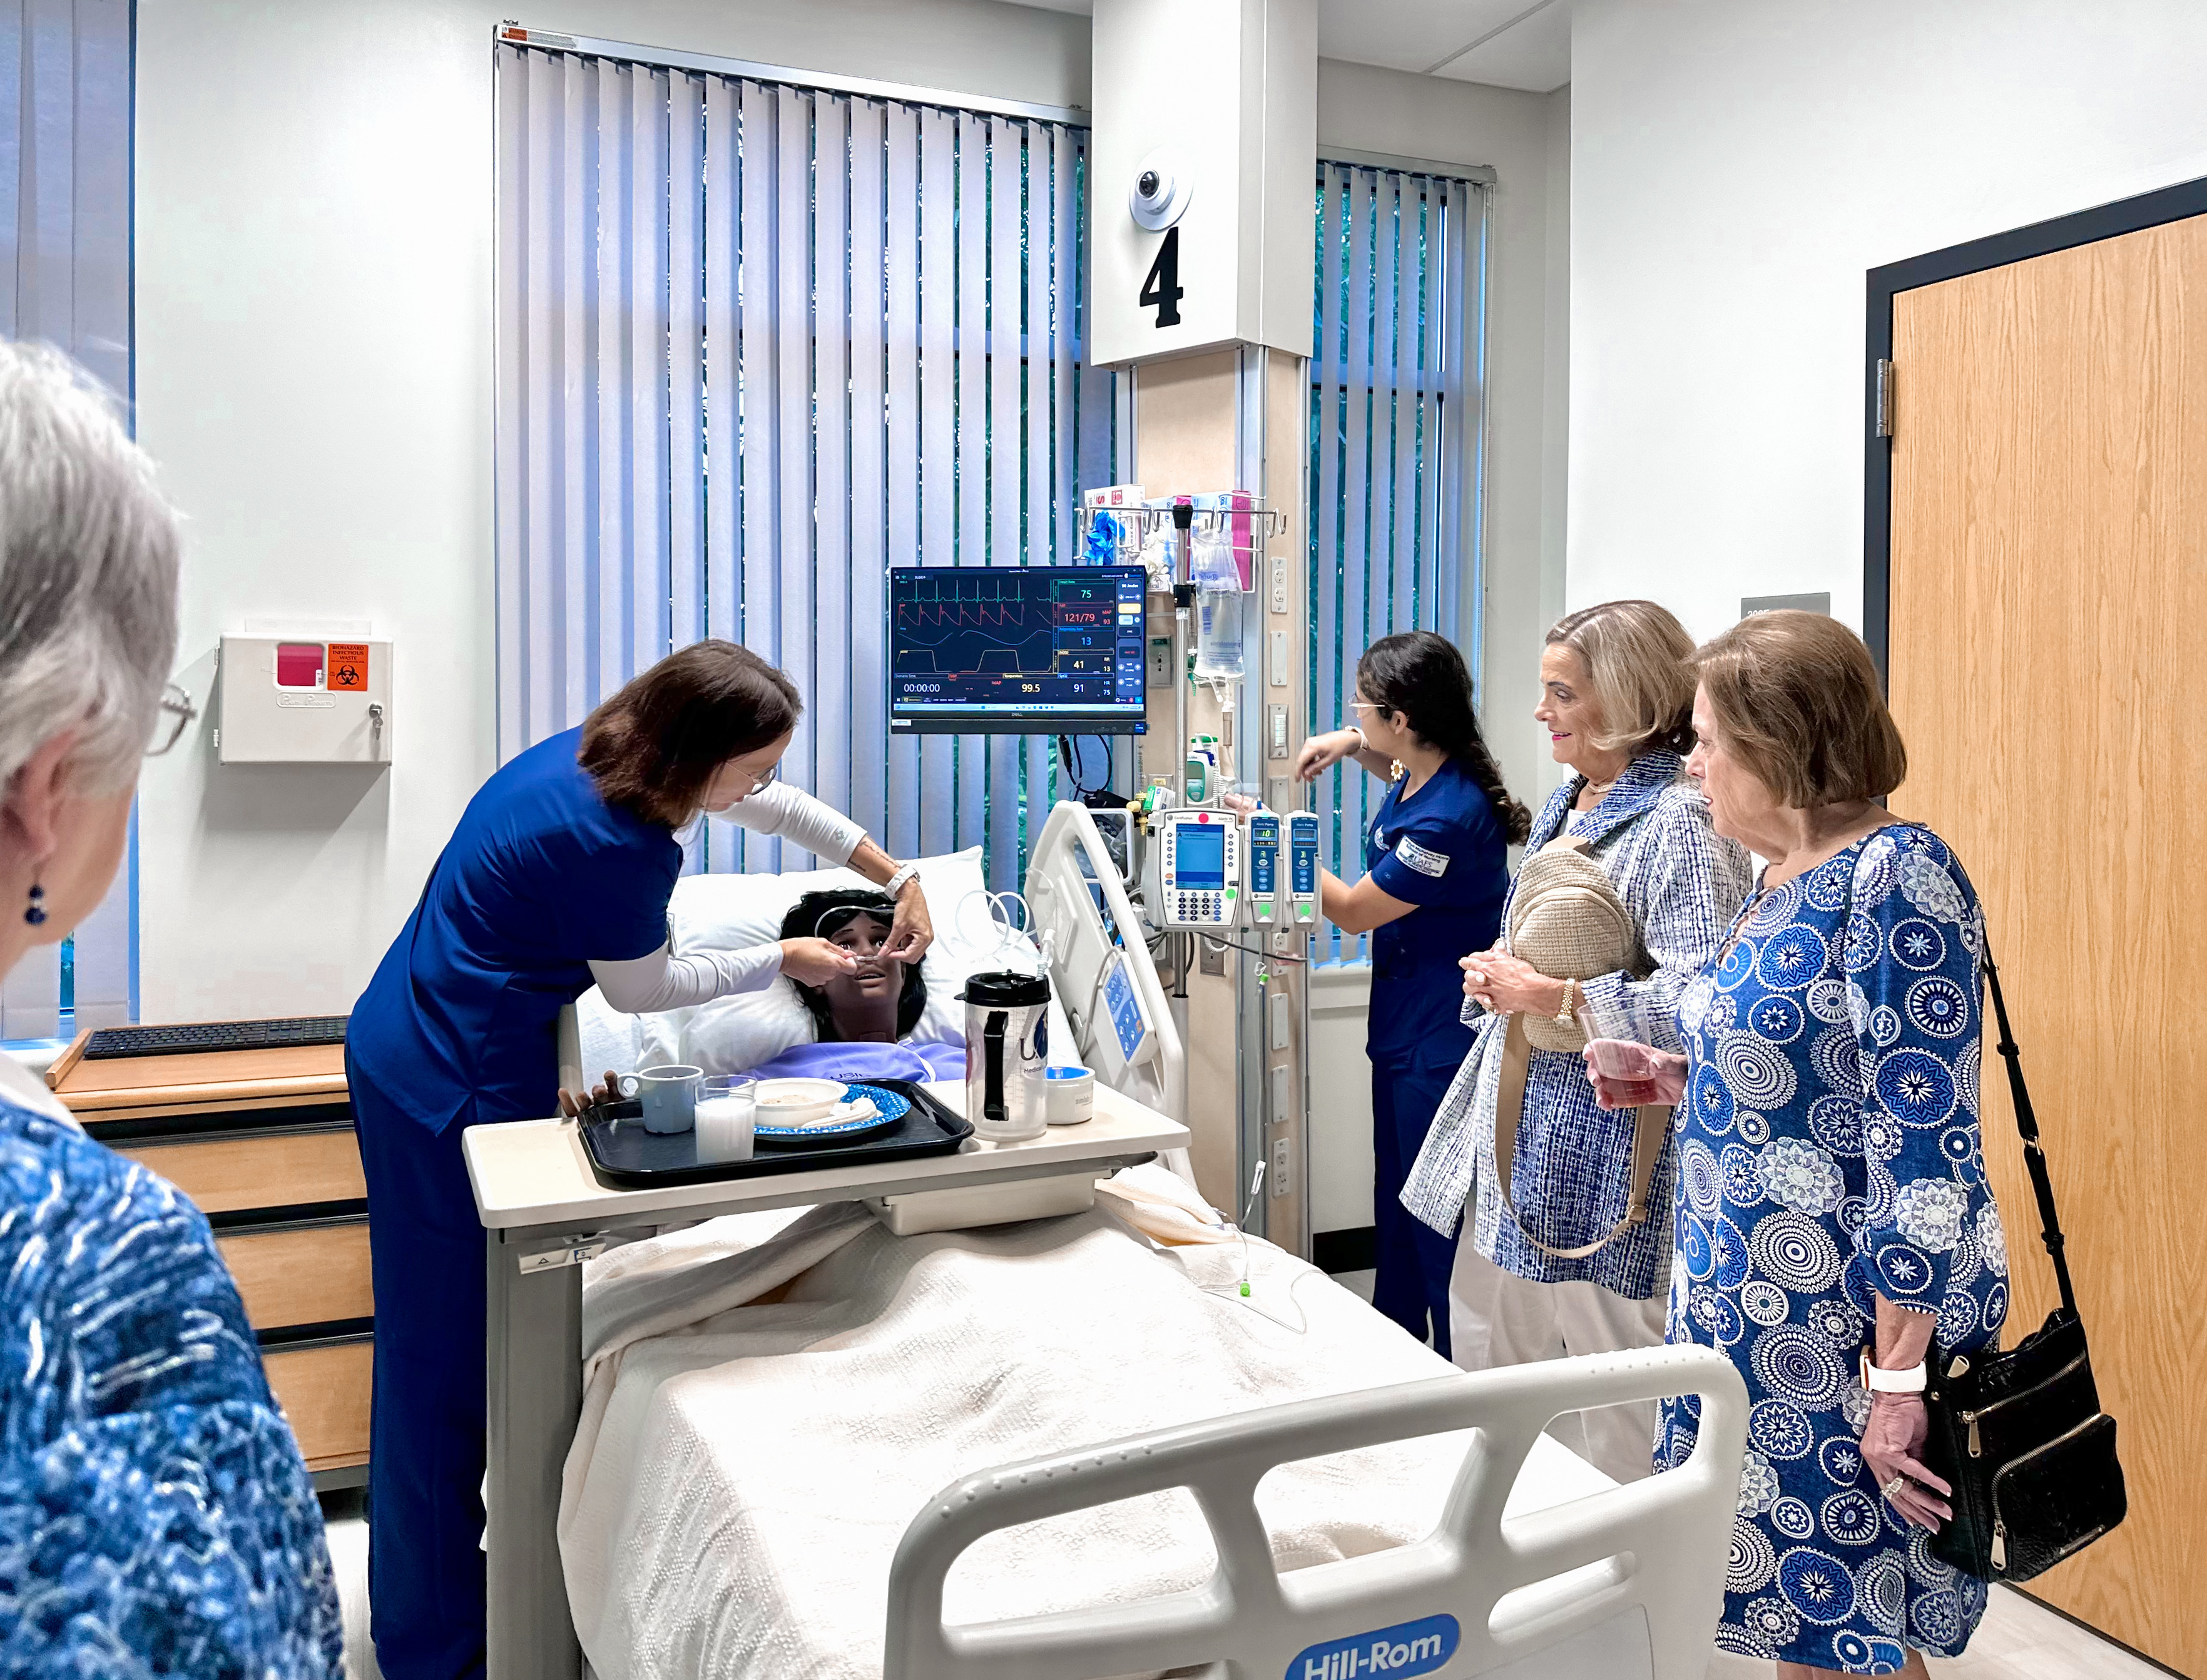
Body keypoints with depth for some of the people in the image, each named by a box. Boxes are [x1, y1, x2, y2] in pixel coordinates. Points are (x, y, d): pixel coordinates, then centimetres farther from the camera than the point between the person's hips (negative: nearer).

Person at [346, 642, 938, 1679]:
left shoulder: (603, 746, 0)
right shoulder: (614, 844, -27)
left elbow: (773, 808, 14)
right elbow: (643, 989, -10)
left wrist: (897, 878, 14)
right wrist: (785, 961, 1)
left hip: (421, 1055, 10)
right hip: (450, 1089, -10)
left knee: (502, 1332, 18)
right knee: (450, 1358, 0)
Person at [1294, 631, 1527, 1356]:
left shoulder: (1448, 819, -28)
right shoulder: (1422, 774, 0)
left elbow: (1352, 911, -16)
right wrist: (1353, 746, 8)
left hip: (1442, 1047, -10)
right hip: (1407, 1032, 10)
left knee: (1438, 1230, 1)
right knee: (1397, 1214, 22)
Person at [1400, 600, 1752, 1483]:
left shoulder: (1680, 823, -16)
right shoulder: (1564, 803, 13)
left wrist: (1561, 1001, -23)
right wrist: (1500, 976, 6)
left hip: (1608, 1142, -10)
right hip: (1523, 1126, 10)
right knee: (1489, 1348, 18)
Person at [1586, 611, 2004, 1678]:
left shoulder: (1894, 877, -18)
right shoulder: (1781, 878, 10)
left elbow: (1925, 1142, -22)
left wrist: (1900, 1376, -22)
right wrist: (1680, 1078, 9)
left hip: (1846, 1319, -8)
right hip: (1750, 1310, 8)